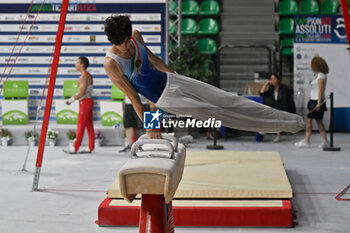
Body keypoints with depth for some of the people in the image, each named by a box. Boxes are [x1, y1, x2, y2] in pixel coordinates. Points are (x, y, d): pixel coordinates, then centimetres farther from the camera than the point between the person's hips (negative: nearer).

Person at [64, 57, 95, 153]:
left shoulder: (84, 76, -16)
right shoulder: (88, 75, 15)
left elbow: (81, 93, -20)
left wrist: (70, 100, -10)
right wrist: (72, 98, 15)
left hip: (85, 102, -10)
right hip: (88, 101, 10)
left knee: (81, 126, -7)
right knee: (89, 126, 9)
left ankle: (75, 148, -4)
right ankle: (91, 147, 10)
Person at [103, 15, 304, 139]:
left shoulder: (136, 36, -6)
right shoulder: (112, 63, -23)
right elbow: (132, 96, -20)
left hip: (170, 80, 5)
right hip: (164, 99, -5)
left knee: (225, 99, -1)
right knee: (217, 113, -6)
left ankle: (286, 118, 4)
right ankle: (284, 125, 0)